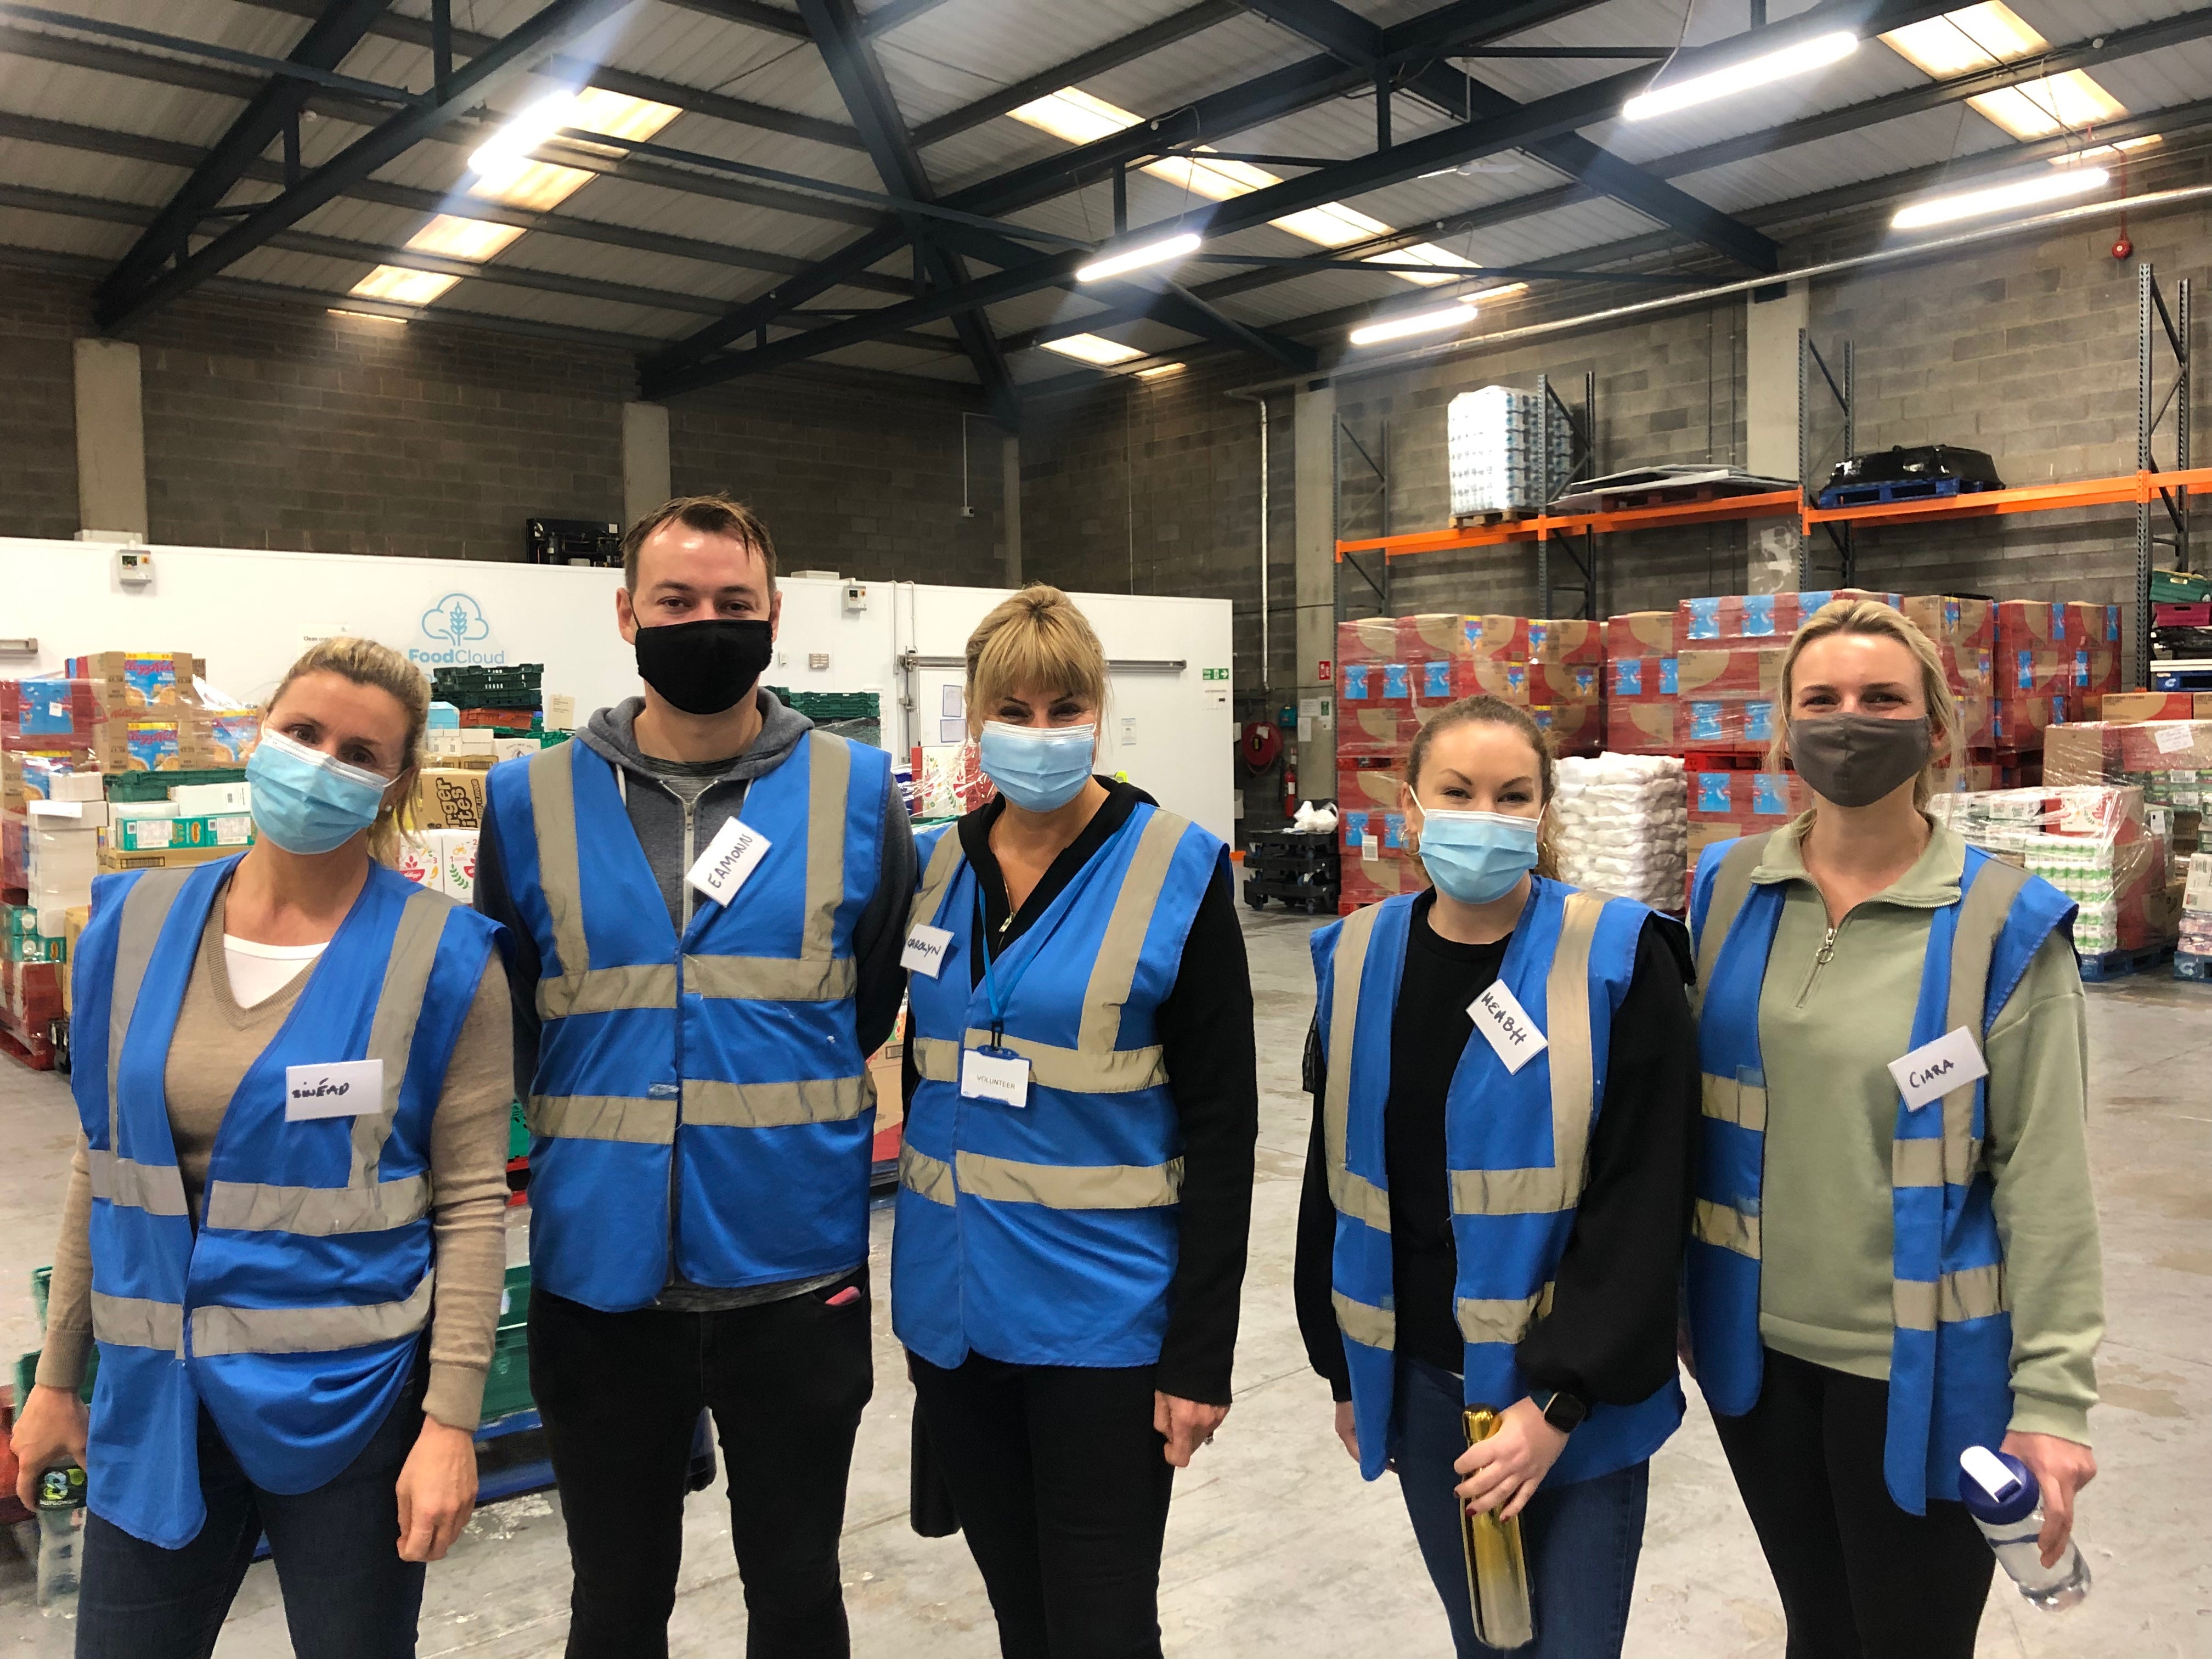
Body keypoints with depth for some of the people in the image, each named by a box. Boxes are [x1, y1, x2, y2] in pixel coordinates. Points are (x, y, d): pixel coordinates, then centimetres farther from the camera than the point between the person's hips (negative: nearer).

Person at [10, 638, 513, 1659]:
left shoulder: (439, 959, -11)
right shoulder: (138, 924, 1)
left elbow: (472, 1205, -11)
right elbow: (103, 1166, 10)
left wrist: (450, 1422, -14)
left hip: (349, 1397, -3)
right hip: (156, 1394, 4)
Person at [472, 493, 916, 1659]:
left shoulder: (855, 794, -3)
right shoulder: (533, 802, -1)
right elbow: (505, 1020, 11)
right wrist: (595, 1121, 9)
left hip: (797, 1274, 0)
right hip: (600, 1276, 1)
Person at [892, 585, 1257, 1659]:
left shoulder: (1176, 869, -10)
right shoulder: (936, 866, 4)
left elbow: (1221, 1124, -10)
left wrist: (1201, 1354, -12)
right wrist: (912, 1287, 14)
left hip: (1101, 1317, -4)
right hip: (953, 1308, 5)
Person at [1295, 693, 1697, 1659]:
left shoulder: (1615, 960, -11)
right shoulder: (1358, 961, 0)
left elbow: (1641, 1204, -13)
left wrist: (1561, 1399, -17)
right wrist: (1343, 1367, 12)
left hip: (1577, 1397, -3)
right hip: (1419, 1387, 3)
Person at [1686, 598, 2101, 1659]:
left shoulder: (2002, 925, -11)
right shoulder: (1728, 889, -1)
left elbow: (2046, 1175, -11)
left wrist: (2053, 1393, -13)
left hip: (1922, 1362, -3)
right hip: (1756, 1343, 3)